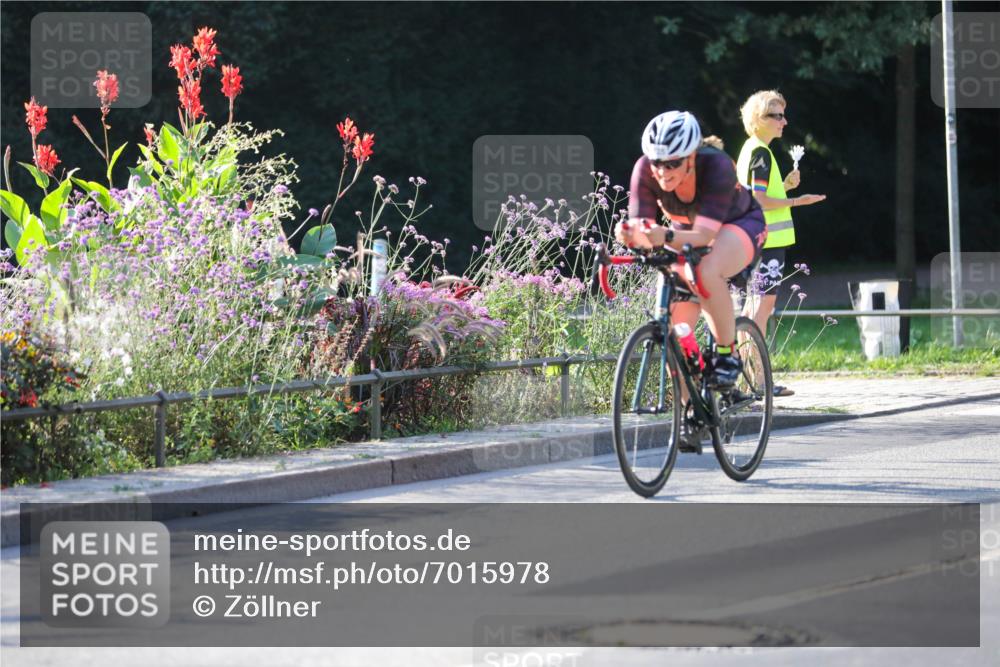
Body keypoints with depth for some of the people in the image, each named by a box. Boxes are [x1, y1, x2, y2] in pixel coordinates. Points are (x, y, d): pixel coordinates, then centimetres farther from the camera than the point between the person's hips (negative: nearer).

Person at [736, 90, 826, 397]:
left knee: (754, 305, 13)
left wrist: (785, 185, 9)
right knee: (763, 305, -9)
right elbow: (759, 200, -21)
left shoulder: (751, 149, 16)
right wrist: (796, 201, -17)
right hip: (769, 240, -10)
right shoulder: (761, 153, -14)